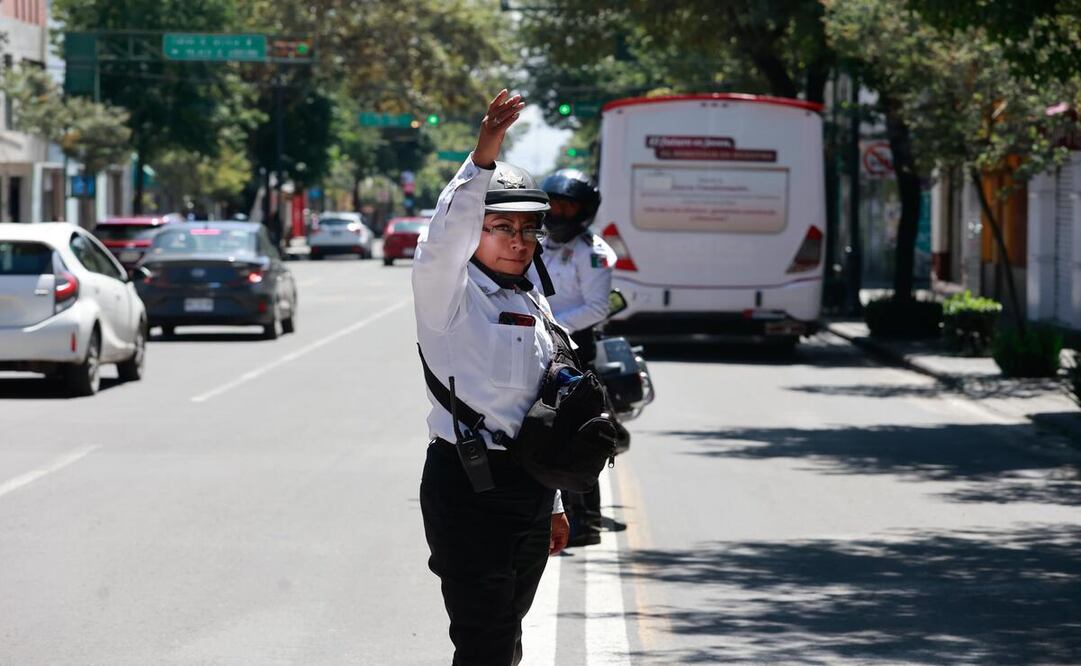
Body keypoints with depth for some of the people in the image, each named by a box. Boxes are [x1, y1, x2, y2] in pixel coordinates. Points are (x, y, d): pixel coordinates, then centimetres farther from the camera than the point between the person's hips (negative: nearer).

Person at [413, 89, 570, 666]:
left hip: (529, 488, 8)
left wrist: (552, 503, 24)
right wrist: (483, 159, -42)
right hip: (467, 484, -8)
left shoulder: (534, 304, 15)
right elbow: (444, 237, -29)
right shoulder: (450, 293, -6)